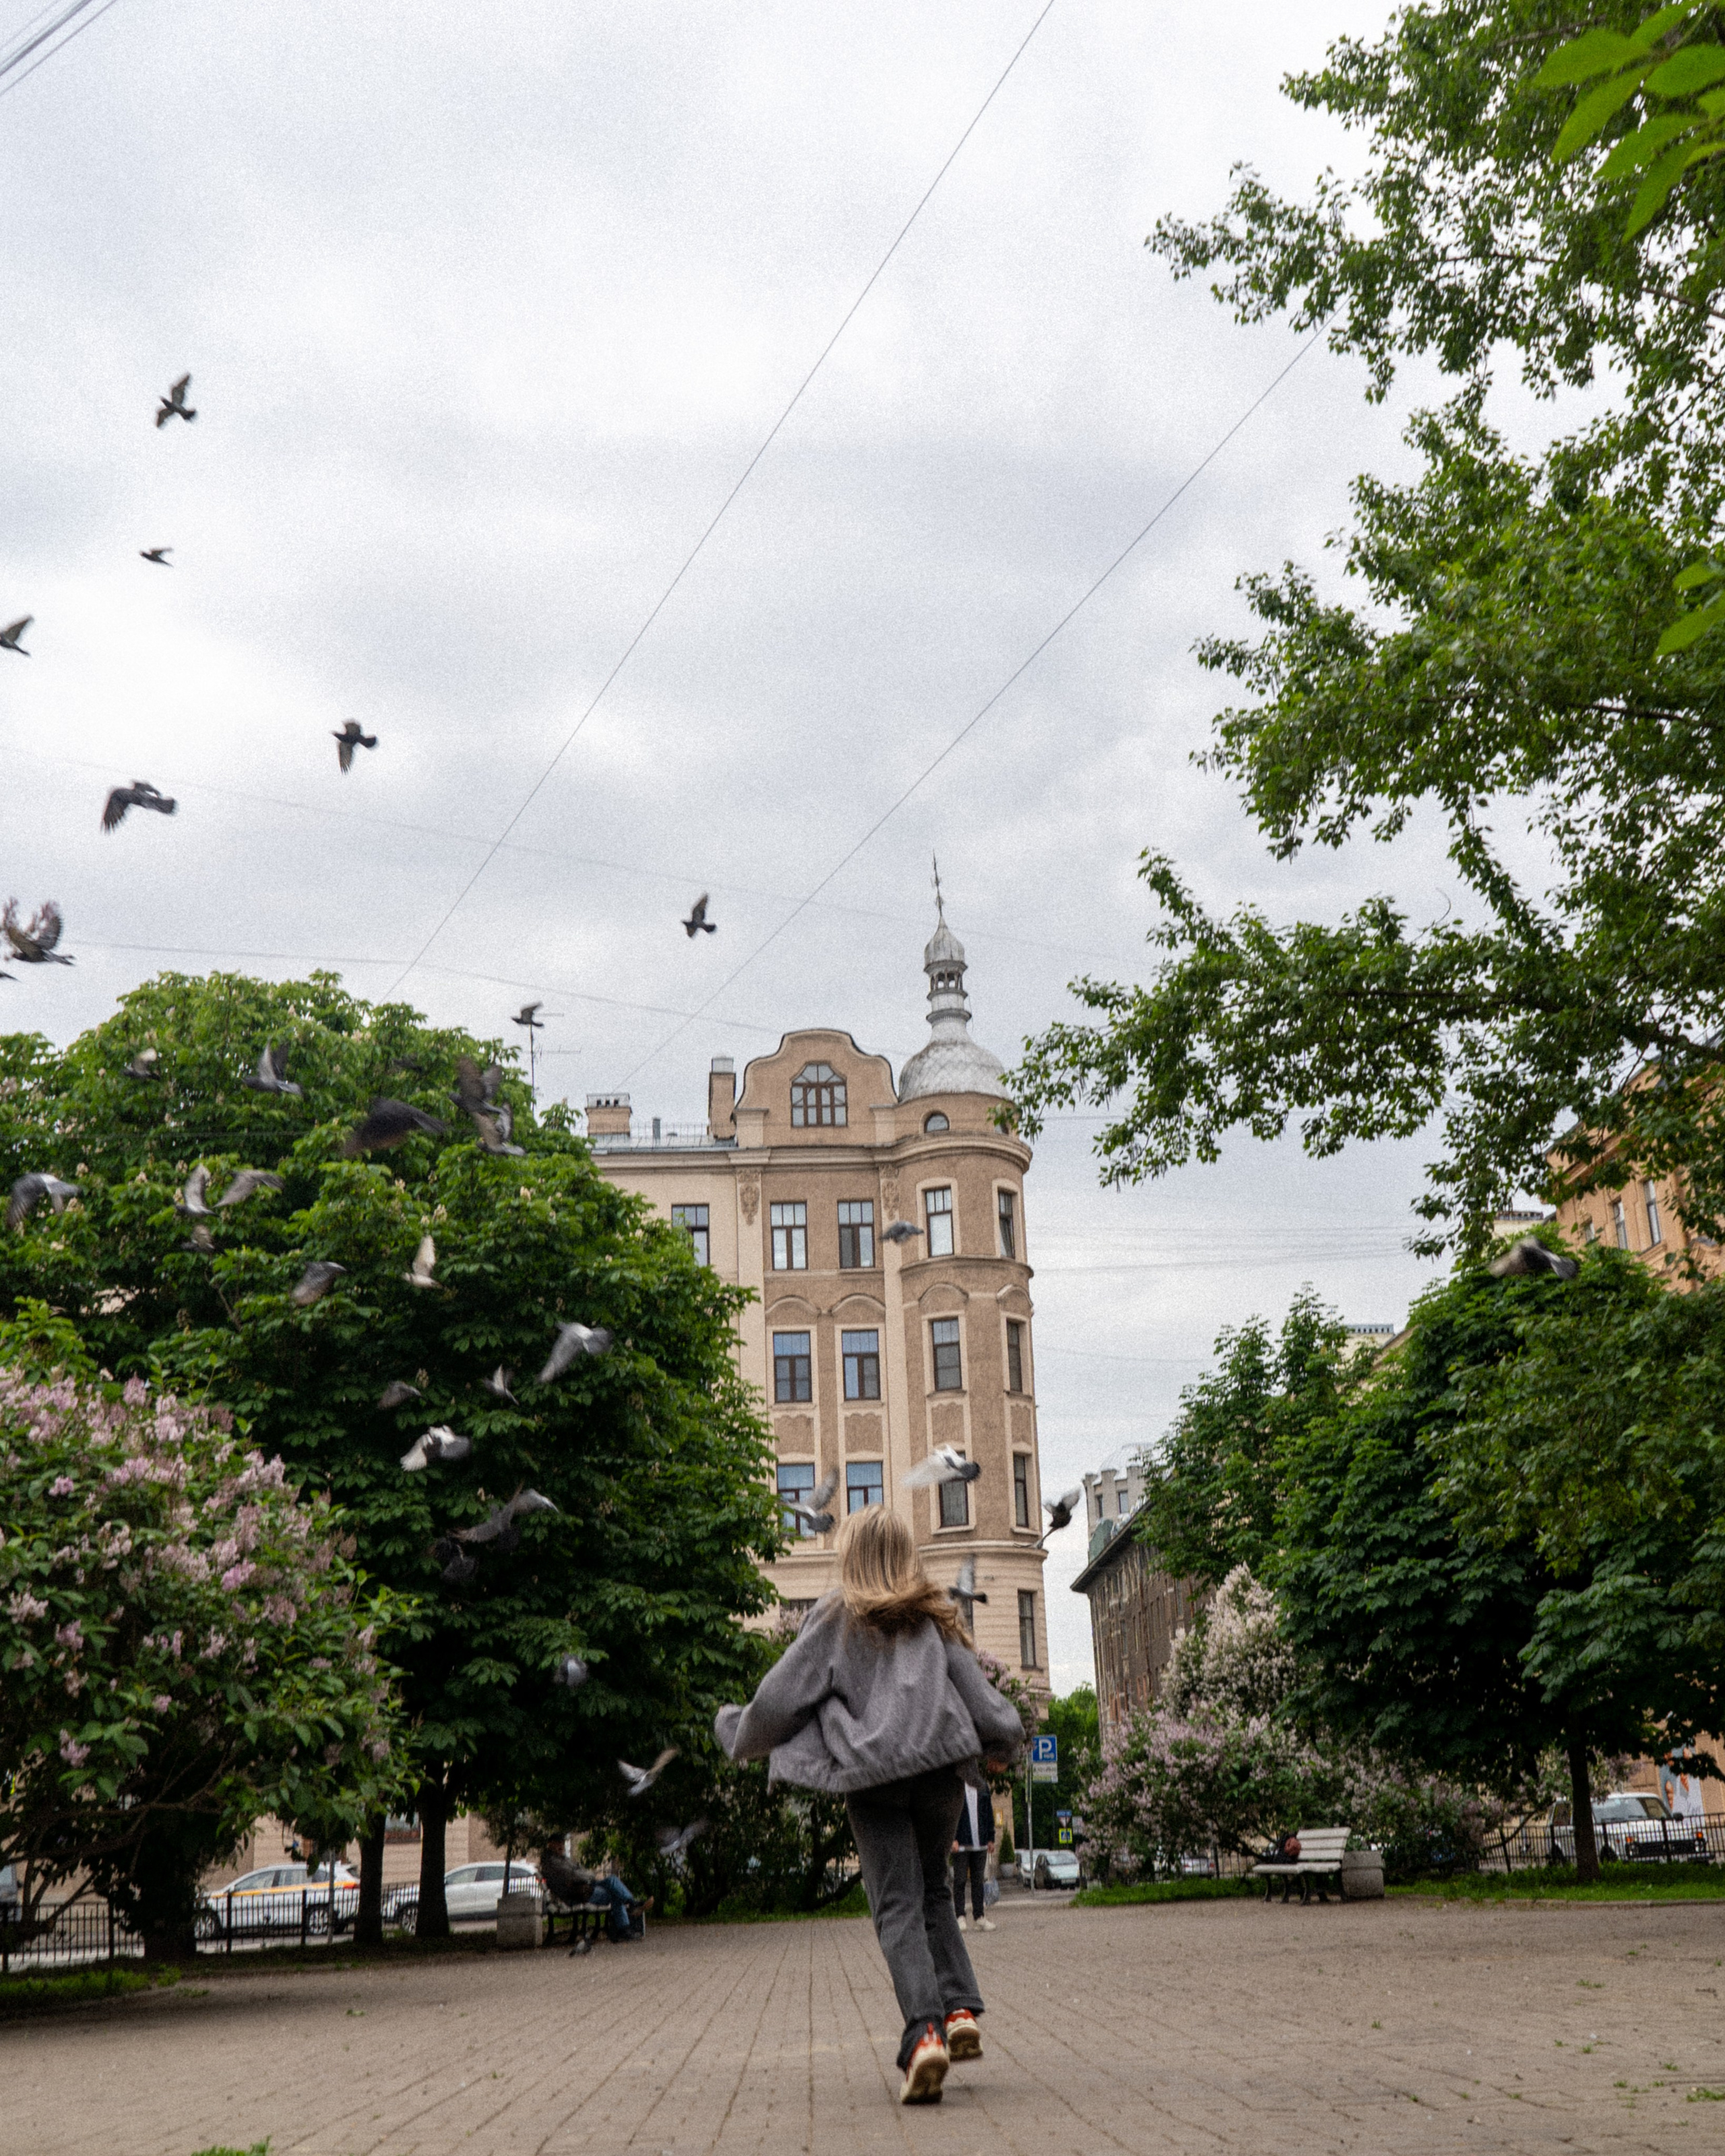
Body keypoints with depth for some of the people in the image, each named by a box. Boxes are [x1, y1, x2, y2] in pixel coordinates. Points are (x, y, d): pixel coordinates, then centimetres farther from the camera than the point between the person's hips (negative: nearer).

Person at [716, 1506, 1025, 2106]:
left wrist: (741, 1736, 23)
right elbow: (977, 1694, 14)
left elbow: (781, 1697, 5)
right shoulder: (935, 1617, 15)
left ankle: (924, 2031, -21)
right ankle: (960, 2009, 4)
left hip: (870, 1774, -3)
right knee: (933, 1890, 19)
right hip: (940, 1765, 3)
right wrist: (1003, 1746, 32)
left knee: (897, 1907, -3)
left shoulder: (836, 1617, 6)